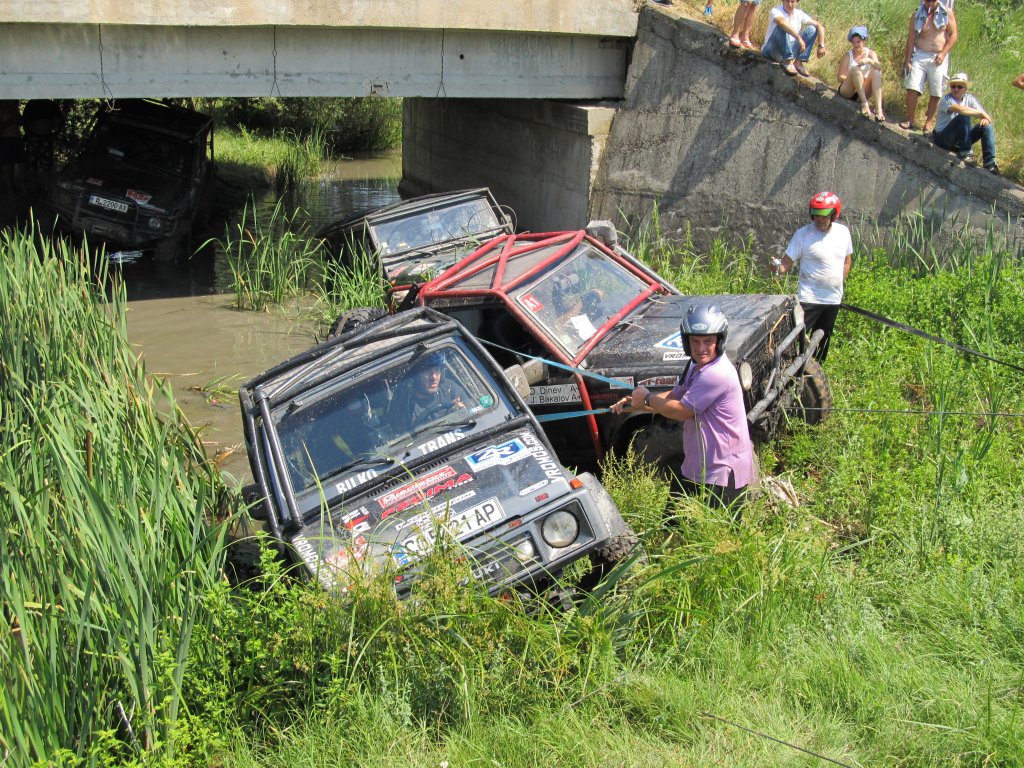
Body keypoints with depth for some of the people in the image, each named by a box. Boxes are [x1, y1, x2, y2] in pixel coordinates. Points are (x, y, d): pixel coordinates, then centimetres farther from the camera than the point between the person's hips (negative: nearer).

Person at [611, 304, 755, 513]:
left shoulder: (717, 374, -25)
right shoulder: (697, 367, 8)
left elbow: (681, 411, -21)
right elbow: (674, 396, 15)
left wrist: (647, 398, -7)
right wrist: (635, 403, 2)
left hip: (722, 474, -10)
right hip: (695, 468, 10)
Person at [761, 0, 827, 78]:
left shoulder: (799, 14, 2)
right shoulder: (776, 11, -14)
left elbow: (819, 25, 4)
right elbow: (781, 22, -38)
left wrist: (821, 46, -9)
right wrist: (799, 38, -43)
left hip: (790, 51, 5)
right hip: (771, 50, -5)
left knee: (812, 29, -5)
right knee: (781, 27, -30)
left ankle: (798, 62, -12)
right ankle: (787, 62, -29)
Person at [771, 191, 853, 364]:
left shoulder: (843, 232, 4)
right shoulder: (803, 234, -11)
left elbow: (847, 261, 17)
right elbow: (787, 263, -13)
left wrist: (839, 285, 11)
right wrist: (778, 266, -35)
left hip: (833, 299, 5)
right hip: (809, 299, -5)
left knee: (822, 342, 15)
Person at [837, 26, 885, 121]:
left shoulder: (871, 54, 6)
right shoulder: (848, 55, -1)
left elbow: (879, 68, -13)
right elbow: (840, 77, -6)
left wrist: (870, 60, -30)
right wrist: (852, 78, -23)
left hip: (864, 91, 3)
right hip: (847, 91, -3)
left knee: (876, 72, -24)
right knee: (855, 69, -28)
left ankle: (878, 108, -40)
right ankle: (864, 103, -39)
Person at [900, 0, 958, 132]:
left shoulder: (947, 13, 0)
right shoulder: (917, 16, 2)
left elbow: (953, 35, 1)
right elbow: (911, 39, 2)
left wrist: (943, 53, -11)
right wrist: (907, 61, -4)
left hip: (938, 59, 0)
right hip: (919, 56, 0)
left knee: (935, 93, 2)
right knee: (912, 88, -11)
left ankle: (929, 123, 11)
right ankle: (910, 120, -1)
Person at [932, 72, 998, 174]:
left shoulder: (969, 98, 4)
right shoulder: (947, 99, -14)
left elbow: (986, 116, 1)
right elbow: (959, 109, -36)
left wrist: (985, 119, -24)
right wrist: (981, 113, -30)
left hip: (960, 141, 7)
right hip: (943, 138, -7)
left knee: (986, 126, -9)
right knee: (964, 117, -27)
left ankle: (990, 164, -9)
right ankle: (965, 152, -17)